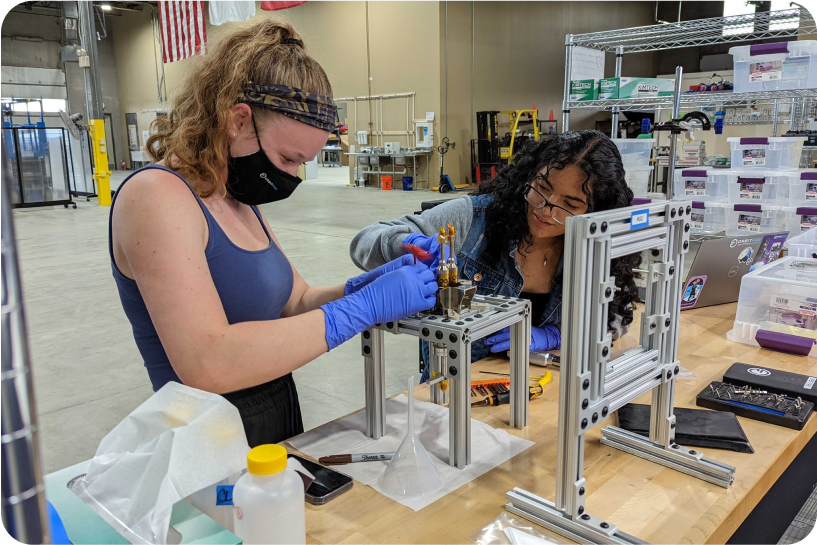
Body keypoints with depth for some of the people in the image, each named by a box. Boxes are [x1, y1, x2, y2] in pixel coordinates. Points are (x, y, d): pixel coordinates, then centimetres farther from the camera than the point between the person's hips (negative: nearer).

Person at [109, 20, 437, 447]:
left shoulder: (240, 200, 5)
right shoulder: (155, 197, -21)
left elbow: (295, 303, 9)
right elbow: (208, 364, -31)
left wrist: (361, 287, -11)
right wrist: (363, 307, -29)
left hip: (281, 414, 8)